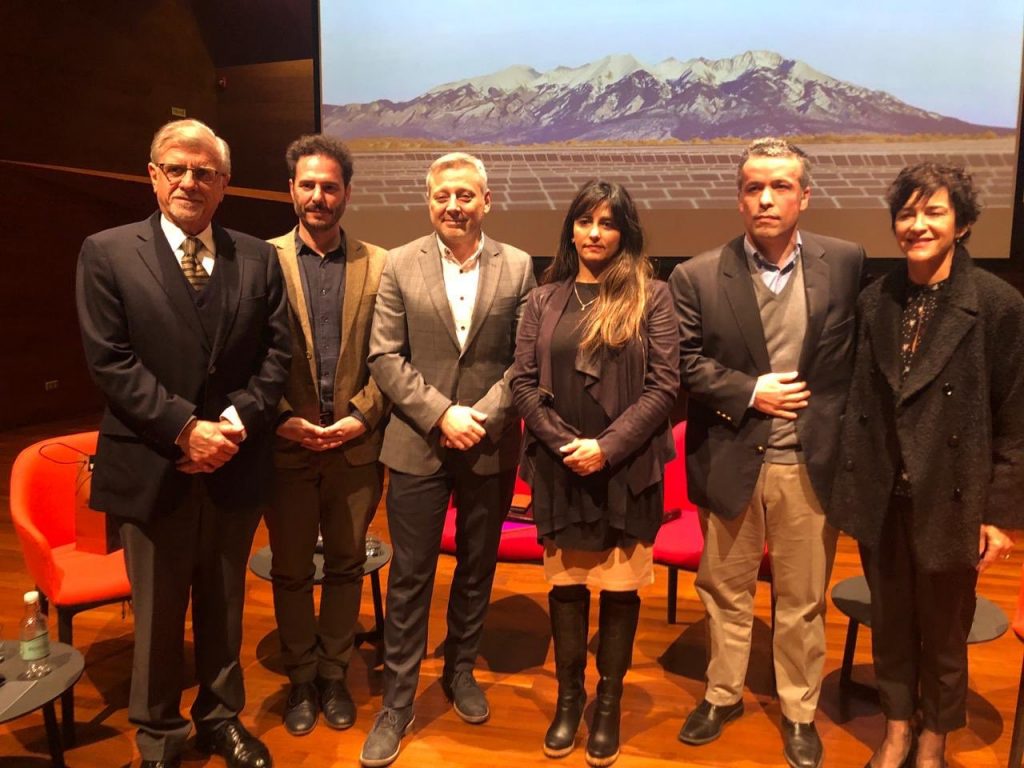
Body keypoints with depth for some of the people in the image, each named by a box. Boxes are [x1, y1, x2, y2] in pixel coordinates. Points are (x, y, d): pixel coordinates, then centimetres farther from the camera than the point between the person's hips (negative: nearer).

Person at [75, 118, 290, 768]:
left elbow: (276, 351, 2)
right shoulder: (107, 253, -1)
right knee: (158, 615, 13)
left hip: (234, 464, 2)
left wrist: (240, 418, -13)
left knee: (224, 606, 18)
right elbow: (111, 361, -9)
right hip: (154, 467, -2)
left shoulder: (258, 258, 5)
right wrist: (184, 429, -17)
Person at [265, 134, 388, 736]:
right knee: (291, 571, 13)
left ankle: (334, 675, 32)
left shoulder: (379, 265, 2)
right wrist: (280, 418, -11)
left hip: (356, 444, 1)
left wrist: (362, 415, -10)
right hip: (287, 444, 0)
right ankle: (301, 679, 32)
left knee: (347, 567, 13)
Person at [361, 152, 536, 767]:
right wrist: (441, 414, -15)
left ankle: (461, 670, 39)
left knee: (477, 567, 16)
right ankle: (398, 699, 23)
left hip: (491, 446, 1)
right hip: (418, 445, -1)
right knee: (410, 575, 7)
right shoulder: (401, 266, 0)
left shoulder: (518, 267, 1)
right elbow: (385, 357, -5)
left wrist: (481, 416, -15)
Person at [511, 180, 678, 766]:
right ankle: (569, 696, 30)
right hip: (560, 468, 2)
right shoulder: (544, 299, 7)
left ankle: (609, 701, 27)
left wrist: (608, 447, -14)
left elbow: (664, 385, -6)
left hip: (627, 468, -2)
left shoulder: (651, 296, 0)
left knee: (620, 588, 8)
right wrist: (564, 443, -10)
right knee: (566, 585, 12)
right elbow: (524, 382, 3)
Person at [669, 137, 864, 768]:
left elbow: (862, 351, 4)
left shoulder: (846, 263, -2)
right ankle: (722, 695, 39)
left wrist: (846, 429, -3)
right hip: (732, 462, 0)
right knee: (726, 591, 17)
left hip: (811, 463, 1)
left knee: (803, 600, 15)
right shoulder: (698, 277, -5)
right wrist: (751, 391, -14)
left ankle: (800, 711, 37)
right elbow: (686, 365, -6)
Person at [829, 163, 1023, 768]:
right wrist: (851, 485, 5)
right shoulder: (875, 301, 2)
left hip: (949, 501, -3)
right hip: (881, 499, 3)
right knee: (891, 621, 18)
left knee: (944, 629, 15)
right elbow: (861, 400, 7)